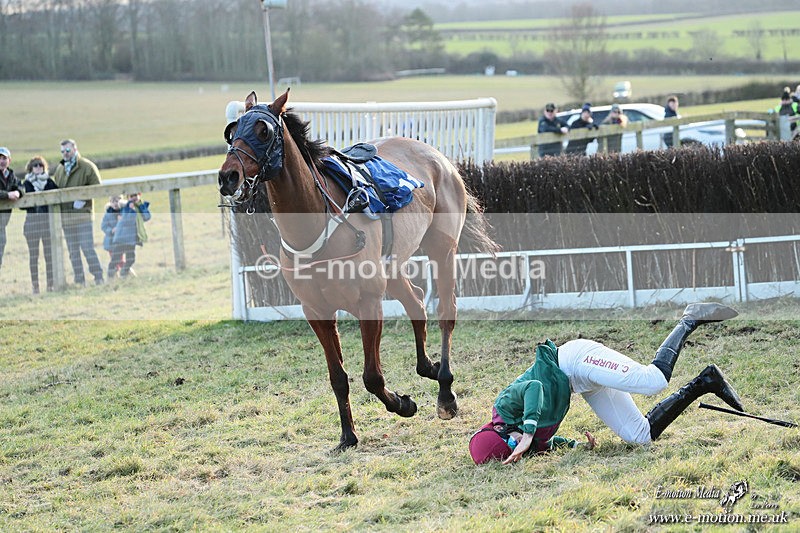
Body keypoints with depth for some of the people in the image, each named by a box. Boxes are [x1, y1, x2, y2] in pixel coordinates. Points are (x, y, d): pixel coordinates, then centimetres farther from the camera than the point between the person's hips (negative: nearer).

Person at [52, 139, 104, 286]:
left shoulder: (87, 167, -5)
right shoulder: (60, 169, 14)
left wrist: (83, 199, -18)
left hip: (83, 214, -6)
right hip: (66, 217, 6)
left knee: (87, 248, -10)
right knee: (73, 251, 8)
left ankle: (99, 278, -6)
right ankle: (79, 282, 13)